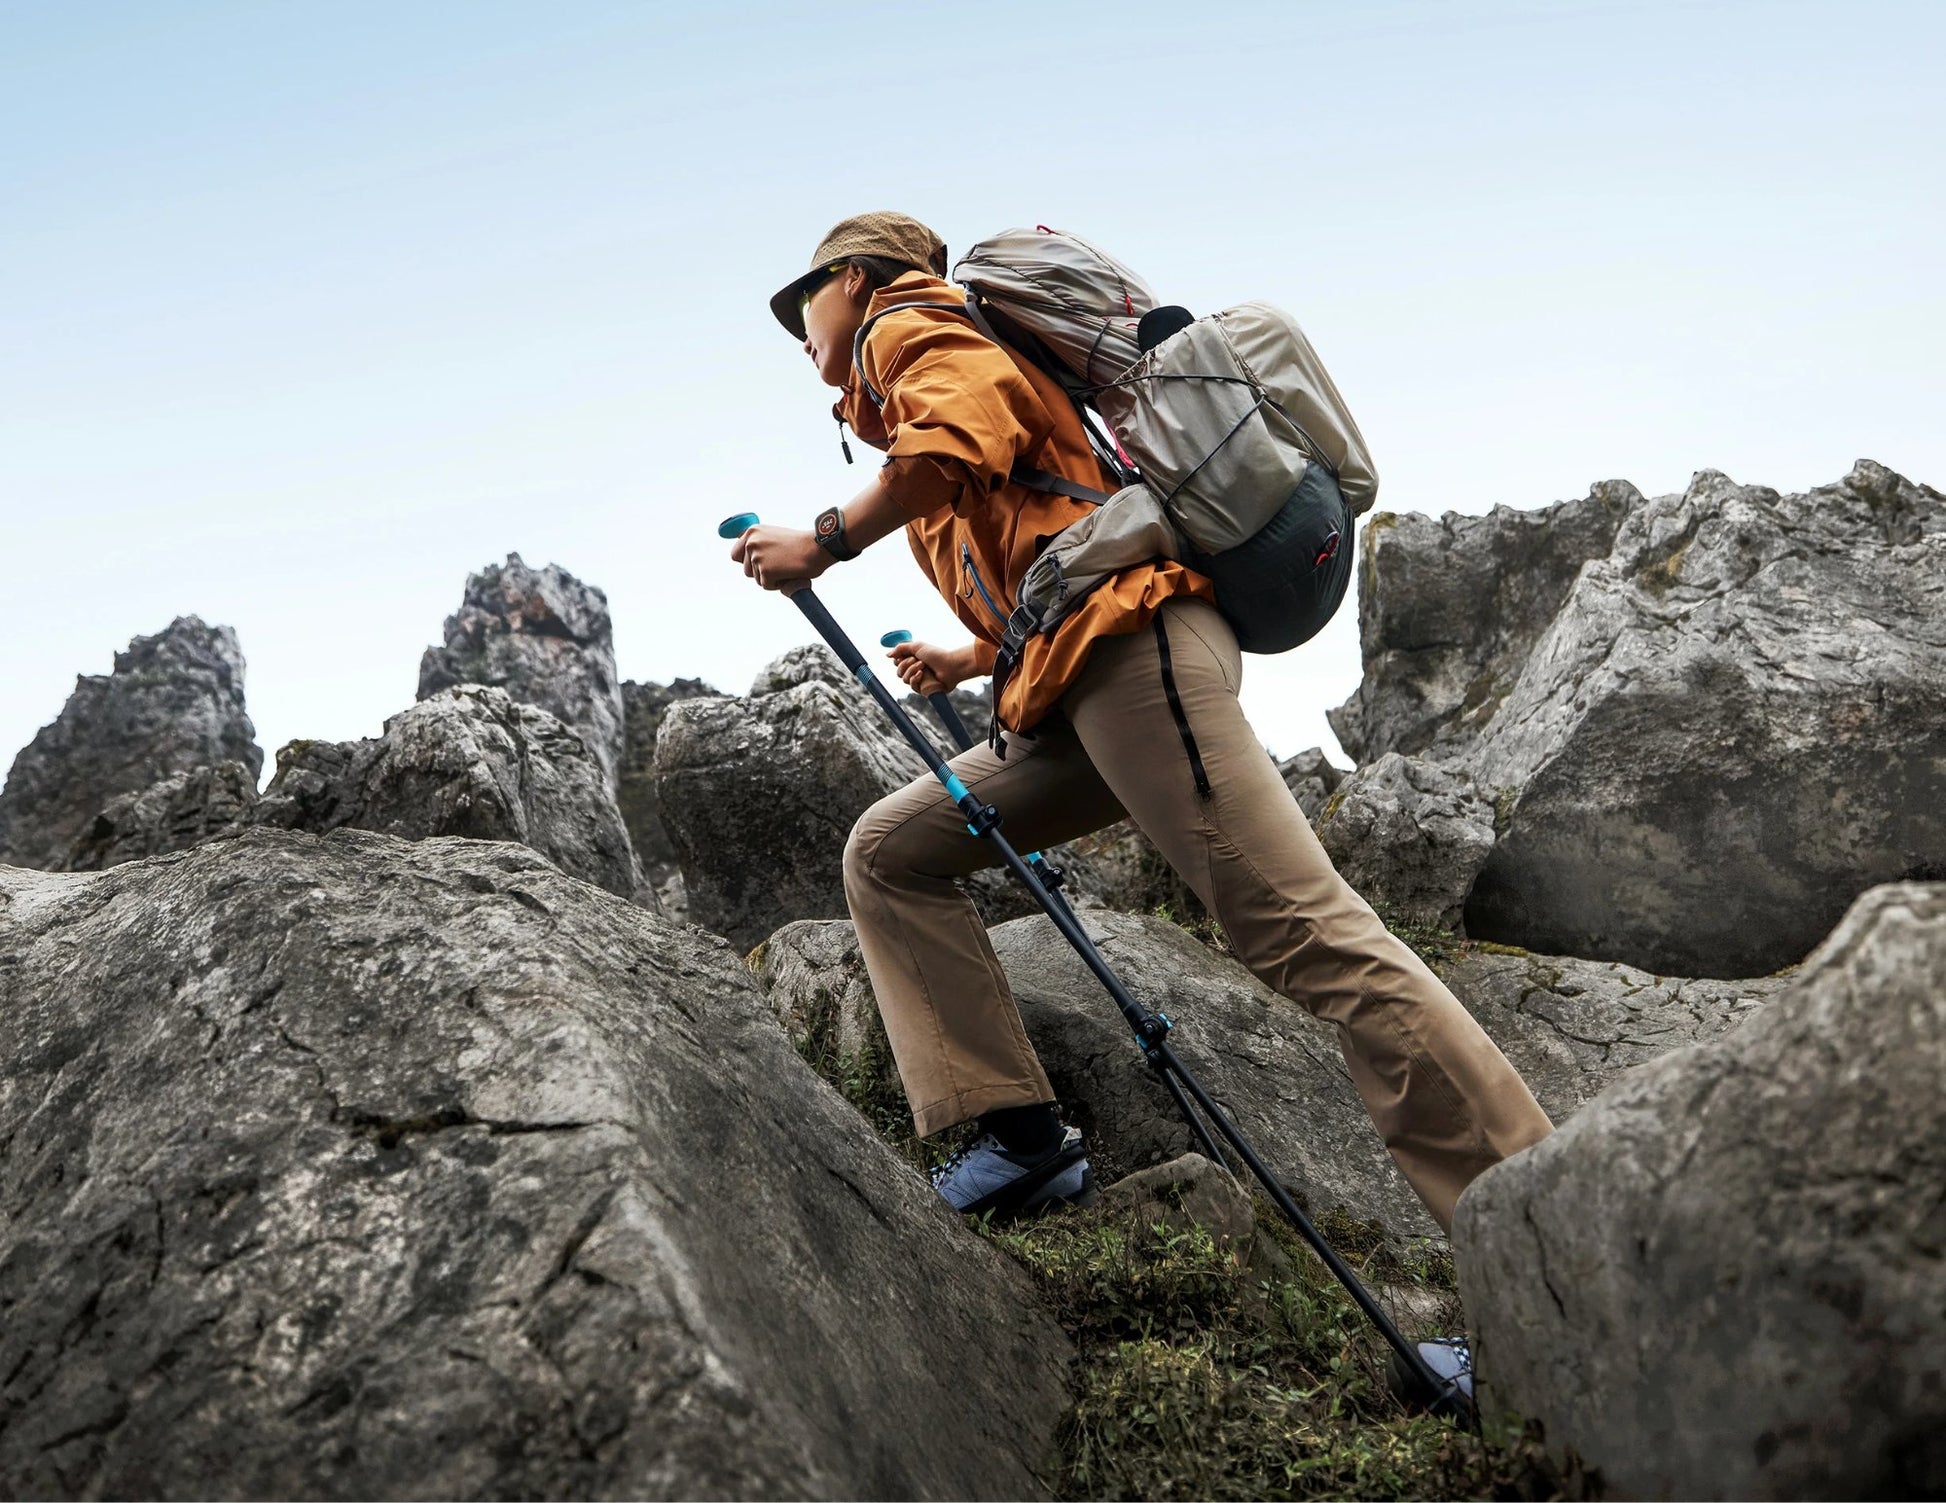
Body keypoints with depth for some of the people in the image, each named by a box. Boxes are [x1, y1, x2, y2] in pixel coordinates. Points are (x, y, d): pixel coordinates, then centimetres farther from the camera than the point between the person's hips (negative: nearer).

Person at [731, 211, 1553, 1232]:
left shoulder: (905, 318, 11)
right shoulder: (903, 412, 35)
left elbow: (968, 430, -13)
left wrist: (823, 543, -3)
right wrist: (960, 663, 41)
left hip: (1131, 645, -10)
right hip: (1076, 688, 10)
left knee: (1304, 933, -16)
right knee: (888, 851, 9)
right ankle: (1020, 1136, 1)